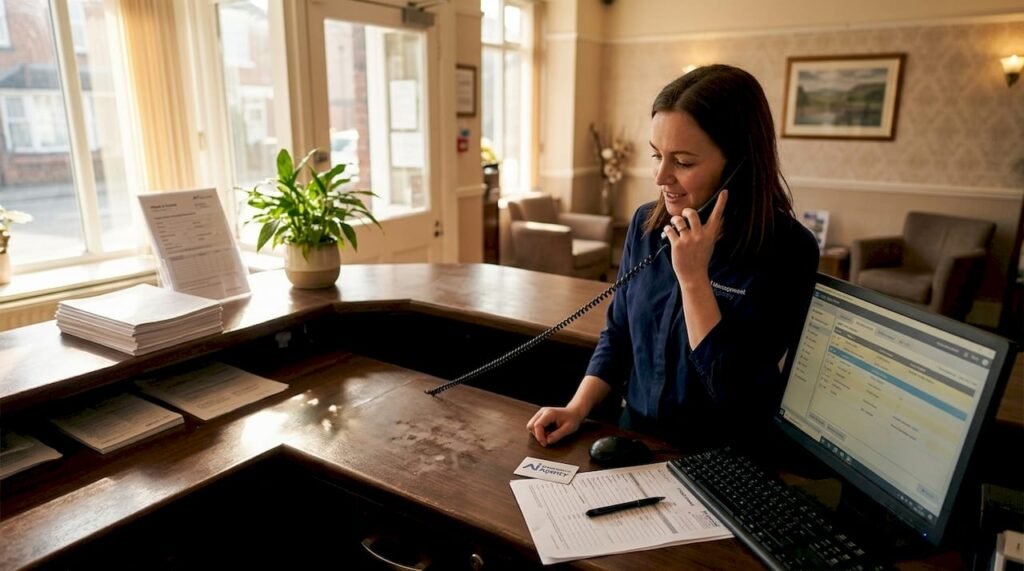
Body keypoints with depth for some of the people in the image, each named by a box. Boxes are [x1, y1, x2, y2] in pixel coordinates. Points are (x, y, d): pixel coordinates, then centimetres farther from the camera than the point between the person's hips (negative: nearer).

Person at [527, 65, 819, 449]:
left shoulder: (787, 252, -16)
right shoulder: (646, 224, -1)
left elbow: (733, 389, -19)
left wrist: (693, 277, -21)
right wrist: (578, 408, -3)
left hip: (725, 465, -4)